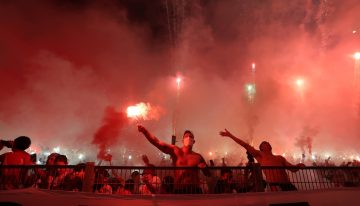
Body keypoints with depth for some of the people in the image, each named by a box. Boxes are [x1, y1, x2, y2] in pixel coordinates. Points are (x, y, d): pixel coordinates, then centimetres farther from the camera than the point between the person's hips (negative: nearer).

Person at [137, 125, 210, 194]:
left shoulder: (198, 156, 5)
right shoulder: (175, 151, -1)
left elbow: (208, 173, 13)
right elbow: (157, 143, -10)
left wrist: (204, 167, -10)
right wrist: (144, 131, -21)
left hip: (195, 190, 2)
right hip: (179, 190, -1)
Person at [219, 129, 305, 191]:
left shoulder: (280, 157, 25)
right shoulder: (260, 156, 10)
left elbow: (293, 169, 21)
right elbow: (245, 145, 5)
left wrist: (298, 166, -2)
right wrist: (230, 135, 1)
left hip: (287, 184, 5)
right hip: (275, 185, -5)